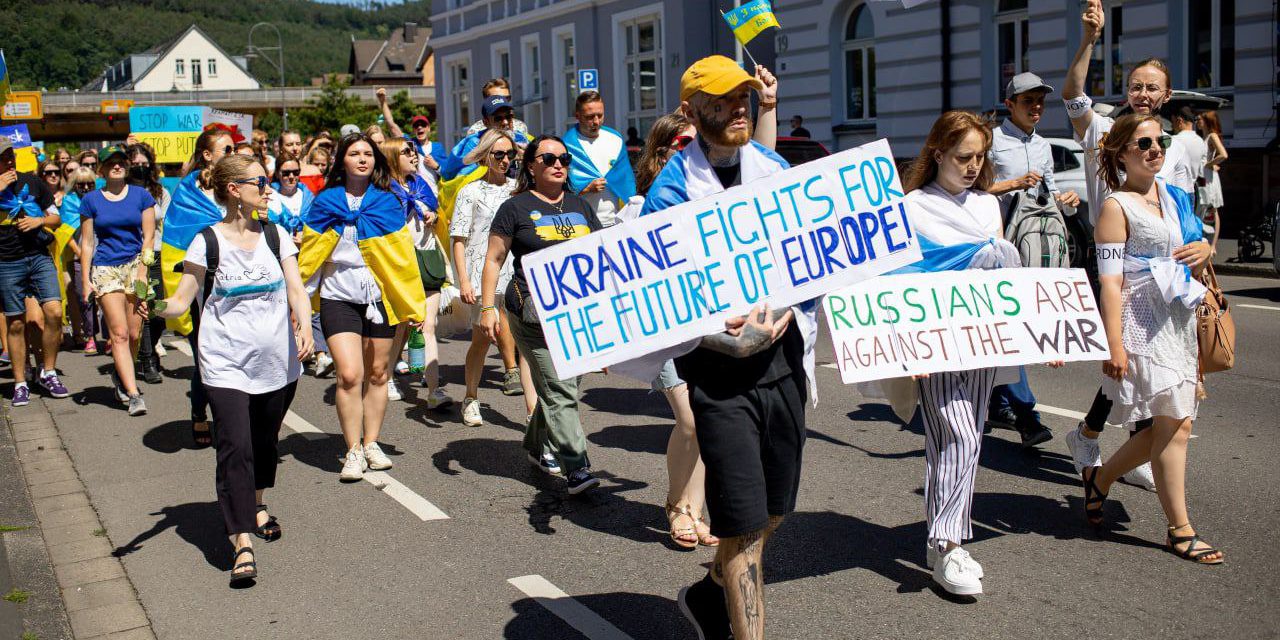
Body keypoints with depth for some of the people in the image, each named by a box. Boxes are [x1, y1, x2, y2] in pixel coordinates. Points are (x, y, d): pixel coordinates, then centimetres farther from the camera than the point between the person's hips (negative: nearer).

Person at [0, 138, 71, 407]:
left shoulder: (32, 182, 9)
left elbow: (56, 218, 14)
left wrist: (39, 220, -7)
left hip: (39, 256, 2)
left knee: (54, 312, -13)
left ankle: (48, 373, 4)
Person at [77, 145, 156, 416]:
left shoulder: (141, 195, 6)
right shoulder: (91, 200, 6)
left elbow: (148, 236, 3)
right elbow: (87, 243, 7)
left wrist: (142, 271, -6)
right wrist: (86, 280, 2)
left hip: (135, 264, 1)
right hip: (105, 269, -1)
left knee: (134, 333, 1)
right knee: (119, 333, -8)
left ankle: (120, 375, 27)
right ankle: (133, 394, -11)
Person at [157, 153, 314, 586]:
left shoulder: (275, 234, 6)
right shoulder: (208, 241, -4)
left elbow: (296, 289, 1)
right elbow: (183, 299, -5)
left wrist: (304, 326, -17)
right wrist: (156, 307, -26)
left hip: (277, 359, 4)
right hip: (226, 362, -4)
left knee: (265, 439, 16)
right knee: (235, 446, -13)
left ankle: (257, 506, 43)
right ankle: (242, 545, -12)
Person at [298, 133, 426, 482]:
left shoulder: (387, 202, 3)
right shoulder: (326, 203, 3)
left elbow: (403, 257, 4)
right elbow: (309, 256, 8)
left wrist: (414, 304, 1)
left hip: (380, 297, 1)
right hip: (339, 299, -1)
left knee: (377, 375, 8)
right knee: (349, 375, -12)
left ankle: (371, 443, 23)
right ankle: (353, 451, 0)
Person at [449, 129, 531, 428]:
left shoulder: (519, 189, 12)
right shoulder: (471, 192, 1)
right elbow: (459, 239, -2)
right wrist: (463, 280, -10)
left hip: (517, 273, 3)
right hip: (483, 274, -2)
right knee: (482, 338, 6)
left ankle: (533, 409, -9)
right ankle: (471, 400, 27)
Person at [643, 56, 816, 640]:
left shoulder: (776, 170, 8)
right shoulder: (672, 191, -7)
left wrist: (783, 312, -9)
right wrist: (728, 339, -20)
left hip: (783, 357, 6)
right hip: (719, 370, -5)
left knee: (774, 510, 17)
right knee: (742, 523, -2)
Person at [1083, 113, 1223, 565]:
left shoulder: (1172, 198, 14)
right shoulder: (1117, 206, -8)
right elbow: (1110, 281, -13)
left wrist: (1197, 336, 20)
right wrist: (1114, 345, -20)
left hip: (1180, 323, 8)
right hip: (1143, 324, -8)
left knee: (1171, 424, 8)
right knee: (1175, 425, -7)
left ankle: (1100, 477, 28)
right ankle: (1180, 530, 4)